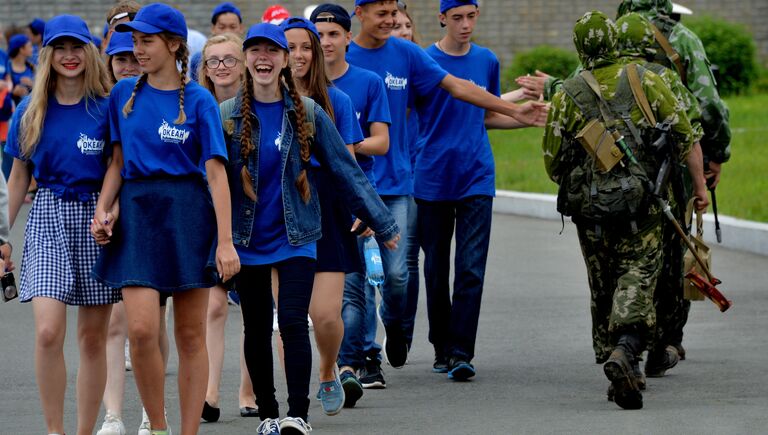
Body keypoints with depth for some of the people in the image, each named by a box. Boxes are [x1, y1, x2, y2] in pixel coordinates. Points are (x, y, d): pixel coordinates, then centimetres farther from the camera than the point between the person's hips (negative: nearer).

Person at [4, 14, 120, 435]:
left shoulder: (106, 108, -1)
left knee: (92, 337, 4)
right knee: (48, 332, -14)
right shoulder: (31, 111, 5)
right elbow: (19, 176, 12)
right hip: (48, 216, 1)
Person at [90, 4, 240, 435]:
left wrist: (225, 240, -13)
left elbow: (216, 172, -7)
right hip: (137, 213, 2)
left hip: (188, 216, -2)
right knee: (142, 329, -11)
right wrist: (102, 209, 0)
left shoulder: (198, 100, -3)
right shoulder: (123, 94, 8)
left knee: (191, 335, 2)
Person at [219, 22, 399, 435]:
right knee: (256, 329, 8)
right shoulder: (226, 116, 0)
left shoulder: (307, 113, 0)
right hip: (247, 239, 1)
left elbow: (345, 170, 2)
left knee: (292, 321, -14)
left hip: (296, 237, -1)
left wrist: (382, 223, 4)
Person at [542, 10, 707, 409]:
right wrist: (699, 185, 7)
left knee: (603, 288, 13)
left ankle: (611, 356, 16)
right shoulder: (645, 81, 0)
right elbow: (684, 136, -1)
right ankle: (624, 350, -28)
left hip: (589, 207, 1)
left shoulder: (567, 96, 2)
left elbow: (553, 160, 5)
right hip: (640, 205, -1)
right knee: (637, 276, -4)